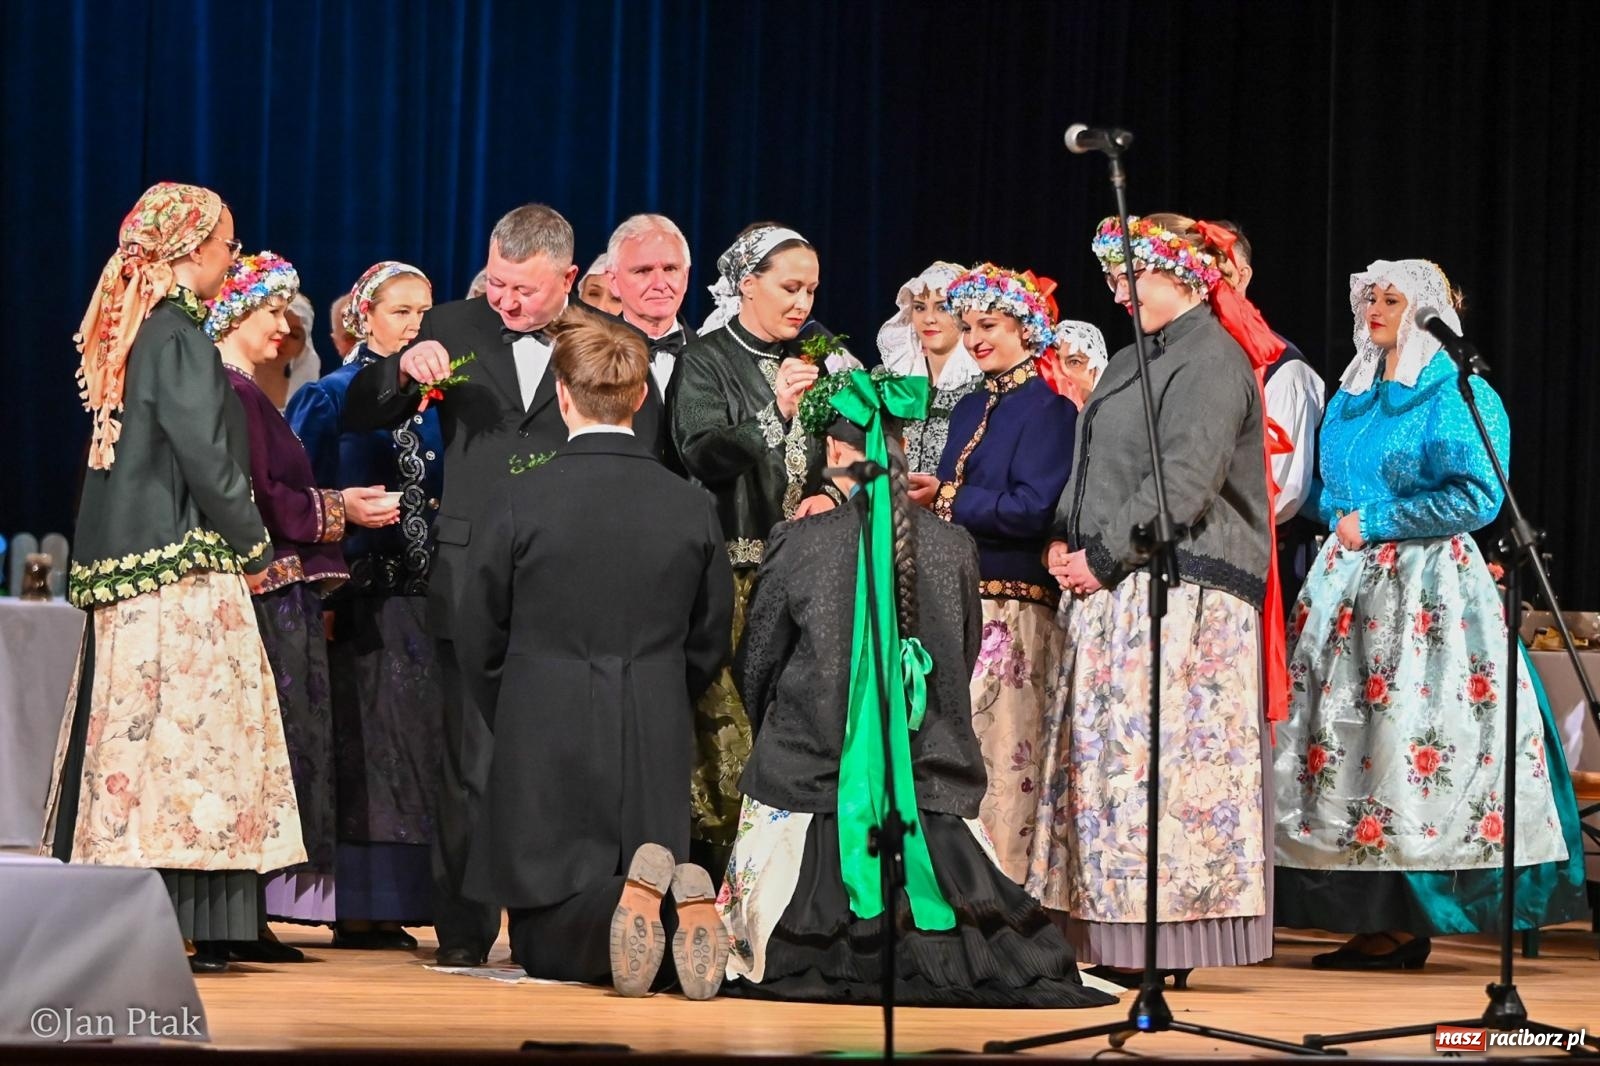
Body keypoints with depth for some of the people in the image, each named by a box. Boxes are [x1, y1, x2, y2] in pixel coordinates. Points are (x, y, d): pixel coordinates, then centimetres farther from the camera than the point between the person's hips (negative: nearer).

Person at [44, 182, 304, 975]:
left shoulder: (127, 330, 15)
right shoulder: (178, 334, -12)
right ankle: (176, 923, -12)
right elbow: (202, 453, -17)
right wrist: (254, 544, -3)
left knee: (131, 728, 9)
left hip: (121, 562, 9)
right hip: (179, 567, -9)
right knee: (180, 728, -9)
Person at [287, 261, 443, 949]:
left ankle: (384, 910, 4)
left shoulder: (433, 402, 16)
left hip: (420, 598, 5)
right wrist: (340, 509, -21)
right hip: (357, 599, -5)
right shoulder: (330, 397, 1)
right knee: (357, 747, -7)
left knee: (411, 748, 1)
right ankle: (355, 912, -5)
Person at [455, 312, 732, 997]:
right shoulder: (692, 509, 0)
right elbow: (707, 649, 9)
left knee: (544, 946, 7)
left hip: (543, 749, -2)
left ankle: (627, 897, -26)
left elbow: (479, 642, 1)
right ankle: (683, 898, -24)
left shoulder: (521, 502, -7)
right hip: (656, 750, 2)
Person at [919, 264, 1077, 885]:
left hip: (1013, 605, -8)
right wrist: (930, 500, -1)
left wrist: (946, 499, -10)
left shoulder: (1047, 407, -6)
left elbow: (1031, 508, -15)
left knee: (1001, 746, -9)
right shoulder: (971, 409, 19)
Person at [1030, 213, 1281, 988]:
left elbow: (1181, 485, -17)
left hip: (1180, 594, -10)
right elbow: (1093, 470, 25)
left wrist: (1103, 556, -14)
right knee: (1103, 759, 6)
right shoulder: (1131, 364, 21)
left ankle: (1164, 945, -10)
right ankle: (1117, 943, 8)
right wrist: (1064, 541, 7)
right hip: (1113, 595, 10)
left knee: (1156, 754, -11)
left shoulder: (1212, 360, -8)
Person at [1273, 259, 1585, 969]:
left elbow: (1477, 496, -14)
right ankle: (1372, 920, 4)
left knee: (1410, 740, -11)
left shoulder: (1457, 395, -5)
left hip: (1426, 587, -8)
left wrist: (1375, 524, -13)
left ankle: (1406, 926, -8)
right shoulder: (1353, 396, 17)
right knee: (1343, 739, 2)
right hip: (1350, 585, 8)